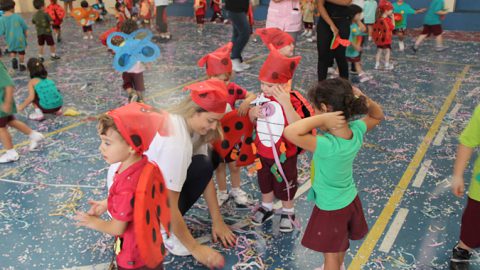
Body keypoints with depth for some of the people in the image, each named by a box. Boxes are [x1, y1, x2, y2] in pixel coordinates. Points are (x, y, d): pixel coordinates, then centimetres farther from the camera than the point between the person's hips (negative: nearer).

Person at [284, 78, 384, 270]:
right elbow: (378, 116, 2)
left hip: (331, 208, -7)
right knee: (339, 243, 35)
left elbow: (290, 132, -51)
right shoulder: (357, 131, -19)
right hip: (350, 199, 7)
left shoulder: (327, 146, -40)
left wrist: (322, 119, -44)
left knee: (330, 255, 20)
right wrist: (363, 99, -18)